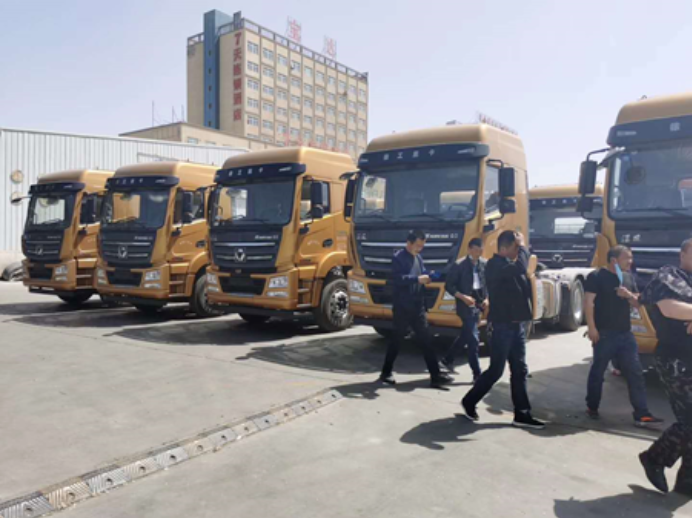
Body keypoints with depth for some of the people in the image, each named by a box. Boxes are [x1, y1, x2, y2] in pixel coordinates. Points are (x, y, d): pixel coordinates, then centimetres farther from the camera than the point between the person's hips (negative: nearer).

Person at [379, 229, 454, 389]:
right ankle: (386, 373, 18)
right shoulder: (398, 258, -10)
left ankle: (436, 375, 8)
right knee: (397, 340, 3)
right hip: (402, 308, -7)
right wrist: (417, 279, -26)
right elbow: (397, 279, -21)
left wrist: (426, 278, -4)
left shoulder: (418, 258, 13)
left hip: (418, 307, 7)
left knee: (425, 340, 6)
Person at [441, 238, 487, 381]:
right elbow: (449, 286, -10)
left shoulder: (484, 264, 5)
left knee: (465, 335, 18)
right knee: (473, 339, -6)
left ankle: (447, 359, 37)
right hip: (465, 306, -7)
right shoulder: (459, 265, -12)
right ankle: (477, 374, 1)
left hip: (478, 305, 7)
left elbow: (488, 283, 15)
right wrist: (463, 297, -20)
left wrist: (486, 298, 0)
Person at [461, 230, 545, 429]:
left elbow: (522, 288, 16)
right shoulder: (495, 265, -15)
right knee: (496, 370, -1)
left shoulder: (509, 266, 14)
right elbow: (520, 268, -32)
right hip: (503, 325, -9)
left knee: (519, 370, 9)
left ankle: (522, 414, 15)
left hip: (516, 324, 9)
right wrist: (522, 247, -17)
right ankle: (469, 401, 17)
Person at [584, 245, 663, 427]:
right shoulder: (597, 276, -8)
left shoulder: (628, 277, 12)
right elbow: (589, 302, -13)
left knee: (635, 373, 2)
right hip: (604, 334, -6)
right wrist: (592, 328, -18)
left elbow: (637, 303, 15)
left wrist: (629, 294, -7)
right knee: (597, 372, 6)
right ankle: (592, 408, 22)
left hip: (625, 333, 6)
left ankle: (642, 414, 5)